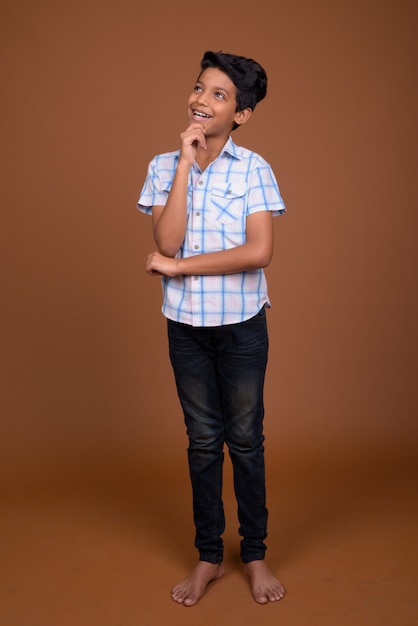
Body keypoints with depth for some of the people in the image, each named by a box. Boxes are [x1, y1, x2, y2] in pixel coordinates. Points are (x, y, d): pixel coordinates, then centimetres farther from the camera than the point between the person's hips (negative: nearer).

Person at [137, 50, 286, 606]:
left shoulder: (254, 169, -7)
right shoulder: (164, 167, -1)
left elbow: (259, 252, -17)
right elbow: (167, 240, -15)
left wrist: (178, 267, -15)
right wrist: (187, 161, -16)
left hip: (242, 324, -2)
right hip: (186, 325, 2)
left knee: (246, 440, 9)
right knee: (203, 441, 12)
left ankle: (255, 554, 26)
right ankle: (209, 556, 27)